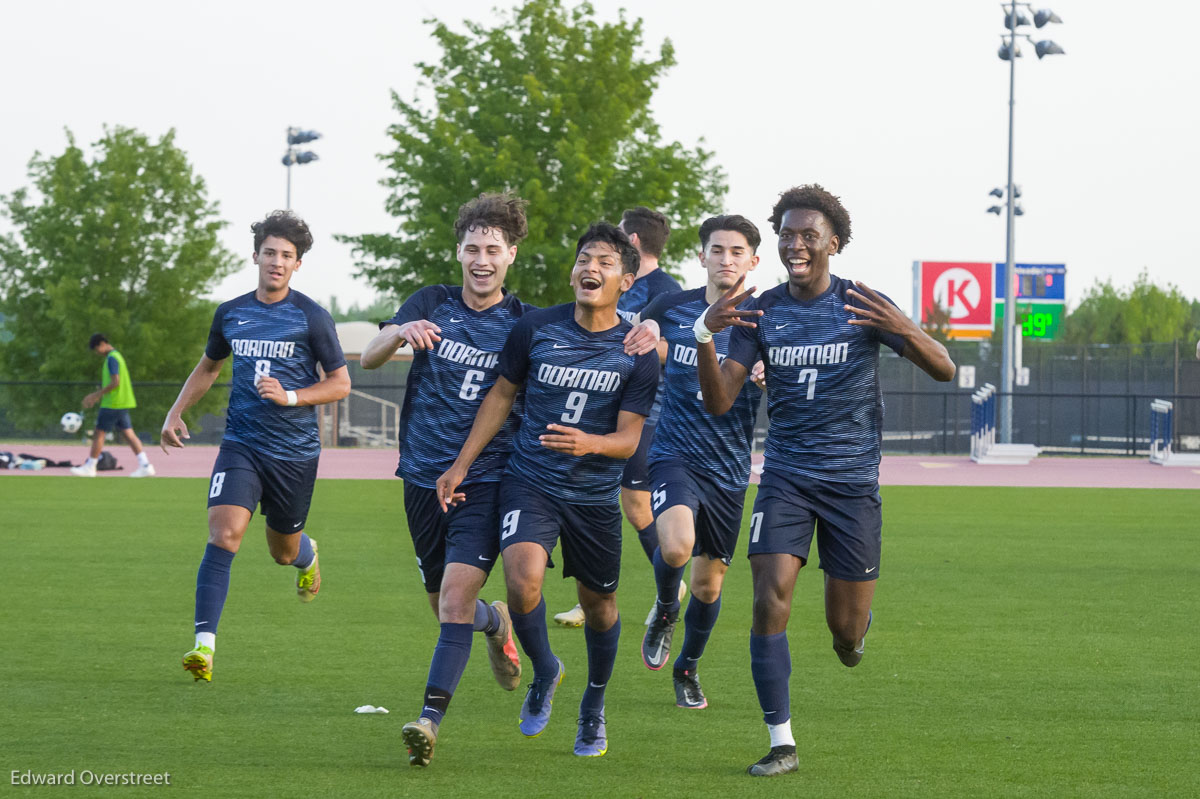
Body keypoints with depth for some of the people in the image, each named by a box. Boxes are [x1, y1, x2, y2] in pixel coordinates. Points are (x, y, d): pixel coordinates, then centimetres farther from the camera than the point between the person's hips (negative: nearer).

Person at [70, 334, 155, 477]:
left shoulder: (112, 359, -14)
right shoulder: (116, 356, 17)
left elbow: (115, 383, -20)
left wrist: (97, 394, -14)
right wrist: (98, 395, 19)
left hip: (112, 404, -10)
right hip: (123, 403, 10)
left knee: (99, 433, -1)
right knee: (128, 433, 5)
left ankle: (90, 467, 5)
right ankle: (145, 465, -2)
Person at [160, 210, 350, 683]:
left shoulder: (312, 318, -5)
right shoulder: (230, 314, 5)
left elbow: (340, 384, -1)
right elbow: (208, 366, 24)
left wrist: (290, 397, -16)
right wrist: (176, 412, 12)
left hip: (295, 450, -1)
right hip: (241, 445, 1)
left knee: (283, 551, 15)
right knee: (223, 536, -19)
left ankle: (307, 555, 55)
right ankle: (204, 645, -23)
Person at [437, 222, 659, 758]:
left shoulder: (637, 354, -7)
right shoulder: (536, 328, -4)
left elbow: (628, 439, -7)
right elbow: (502, 396, 8)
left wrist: (587, 443, -30)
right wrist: (461, 465, 8)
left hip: (595, 494, 1)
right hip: (530, 481, -1)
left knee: (599, 603, 11)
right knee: (523, 580, -24)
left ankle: (593, 708, 37)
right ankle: (544, 672, 6)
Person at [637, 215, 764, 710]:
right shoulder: (671, 310, 0)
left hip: (729, 470, 2)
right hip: (675, 456, -2)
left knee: (708, 583, 9)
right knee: (675, 545, -29)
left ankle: (687, 669, 35)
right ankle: (664, 612, 4)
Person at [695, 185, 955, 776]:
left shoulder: (861, 306, -5)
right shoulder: (759, 312, 1)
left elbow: (944, 371, -7)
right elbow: (718, 402, -3)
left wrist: (904, 329, -29)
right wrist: (705, 335, -21)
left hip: (852, 478, -1)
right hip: (785, 477, 1)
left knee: (846, 627, 2)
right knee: (769, 602, -16)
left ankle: (853, 627, 42)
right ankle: (781, 744, -7)